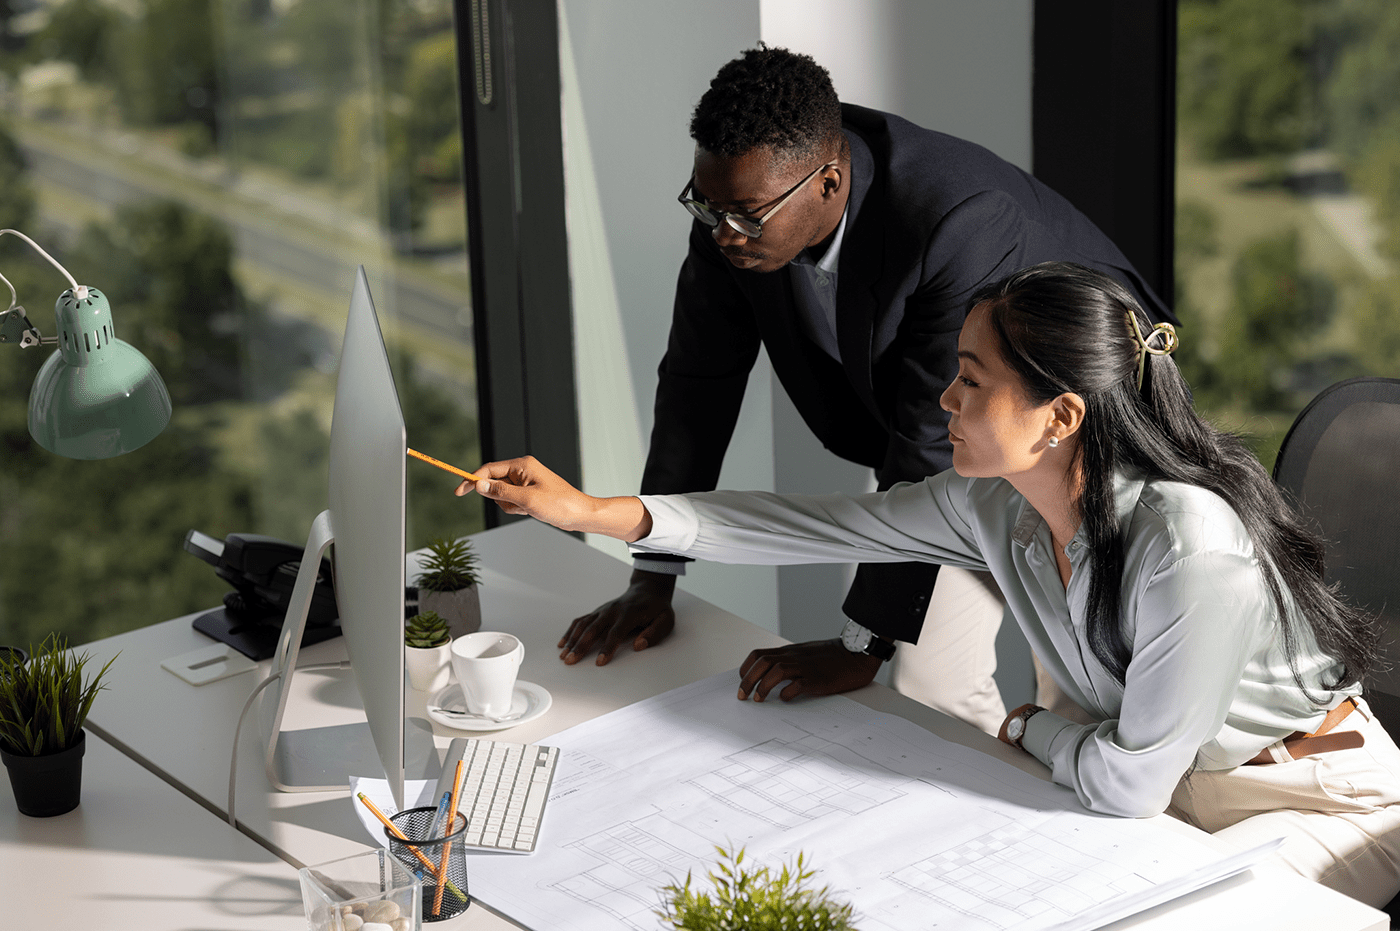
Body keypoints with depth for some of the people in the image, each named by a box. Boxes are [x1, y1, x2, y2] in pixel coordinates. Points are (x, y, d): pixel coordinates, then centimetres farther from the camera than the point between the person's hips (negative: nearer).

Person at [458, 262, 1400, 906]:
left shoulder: (1191, 547, -35)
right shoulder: (993, 502, -11)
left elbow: (1126, 782, -27)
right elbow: (828, 525, -1)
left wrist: (1025, 726, -5)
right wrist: (594, 511, -1)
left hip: (1316, 807, -7)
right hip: (1168, 783, 7)